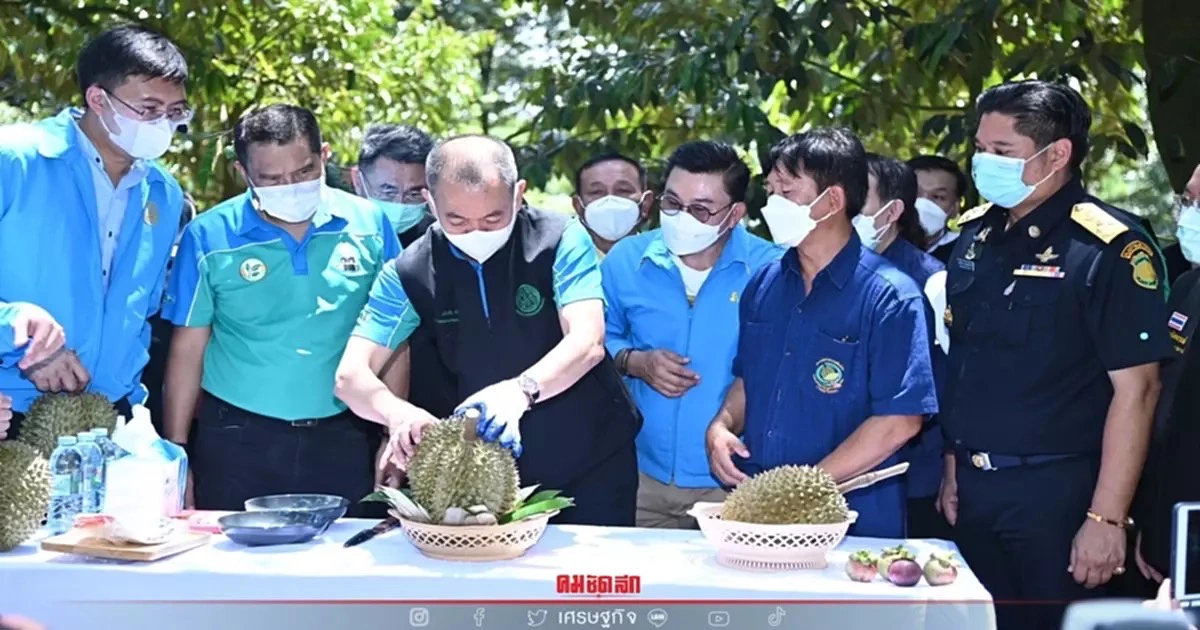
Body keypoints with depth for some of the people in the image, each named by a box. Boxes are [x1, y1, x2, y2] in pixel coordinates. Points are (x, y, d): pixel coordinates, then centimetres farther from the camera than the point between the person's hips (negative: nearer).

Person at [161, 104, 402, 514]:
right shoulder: (208, 237, -4)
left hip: (343, 442, 1)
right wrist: (176, 455, -1)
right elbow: (187, 351, 1)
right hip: (237, 444, -1)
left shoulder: (368, 224, -1)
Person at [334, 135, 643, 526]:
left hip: (592, 462, -2)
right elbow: (351, 376, -13)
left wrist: (521, 390, -46)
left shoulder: (560, 240, -15)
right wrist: (397, 412, -36)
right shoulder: (410, 273, -9)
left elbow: (588, 344, -27)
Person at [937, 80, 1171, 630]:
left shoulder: (1108, 249, -13)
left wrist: (1107, 519, -18)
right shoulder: (974, 235, 7)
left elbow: (1135, 388, -16)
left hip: (1055, 494, -6)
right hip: (971, 487, 6)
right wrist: (953, 468, 11)